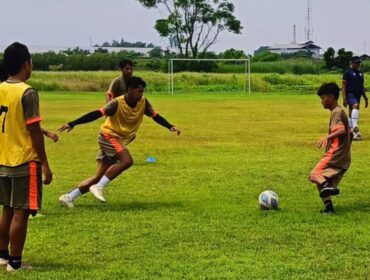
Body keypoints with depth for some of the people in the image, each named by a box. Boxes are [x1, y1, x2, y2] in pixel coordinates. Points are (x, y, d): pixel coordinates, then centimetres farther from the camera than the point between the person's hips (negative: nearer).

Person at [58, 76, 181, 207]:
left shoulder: (143, 102, -4)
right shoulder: (117, 103, -21)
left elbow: (155, 116, 7)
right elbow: (96, 114, -27)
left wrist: (170, 127, -5)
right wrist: (72, 124, -33)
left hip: (121, 140, 7)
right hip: (109, 136, -7)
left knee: (100, 176, 3)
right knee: (127, 161, -28)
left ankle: (69, 197, 7)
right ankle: (99, 187, -22)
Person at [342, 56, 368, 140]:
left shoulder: (360, 73, 18)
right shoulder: (348, 73, -3)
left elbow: (362, 87, 24)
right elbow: (343, 86, -8)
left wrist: (366, 98, 21)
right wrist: (344, 98, -16)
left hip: (358, 96, 8)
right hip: (350, 94, -8)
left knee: (352, 114, 9)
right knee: (356, 106, -32)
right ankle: (355, 127, -42)